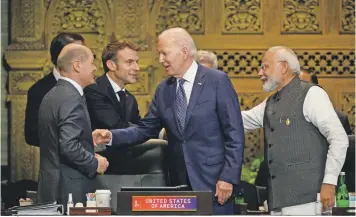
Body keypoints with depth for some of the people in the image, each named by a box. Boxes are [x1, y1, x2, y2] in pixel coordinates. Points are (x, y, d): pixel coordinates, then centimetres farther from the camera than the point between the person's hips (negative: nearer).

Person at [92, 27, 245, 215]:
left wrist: (228, 177, -13)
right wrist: (111, 136, -4)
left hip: (213, 183, -5)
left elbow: (234, 134, -8)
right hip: (179, 183, 5)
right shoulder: (163, 90, 11)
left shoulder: (217, 81, -6)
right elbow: (145, 129, 12)